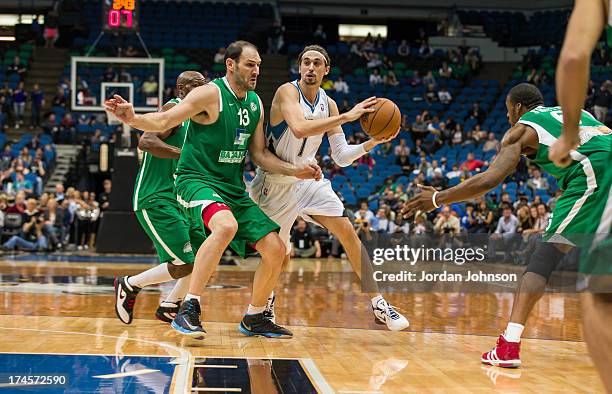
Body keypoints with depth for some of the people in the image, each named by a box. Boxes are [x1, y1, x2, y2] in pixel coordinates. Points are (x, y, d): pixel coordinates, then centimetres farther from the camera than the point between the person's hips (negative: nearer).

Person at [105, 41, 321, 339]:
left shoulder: (256, 103, 10)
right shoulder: (210, 94, -12)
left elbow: (259, 154, 17)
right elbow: (162, 122, -19)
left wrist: (294, 171, 5)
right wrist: (133, 118, -38)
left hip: (234, 189, 8)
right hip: (197, 180, -8)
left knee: (275, 250, 1)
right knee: (226, 226, -38)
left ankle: (254, 319, 22)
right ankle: (188, 309, -32)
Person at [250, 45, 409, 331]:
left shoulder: (328, 104, 0)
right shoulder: (287, 92, -18)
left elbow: (342, 157, 2)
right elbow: (299, 128, -39)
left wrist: (372, 142, -15)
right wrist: (347, 116, -38)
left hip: (309, 179, 5)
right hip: (277, 182, -5)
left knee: (347, 232, -7)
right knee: (280, 254, 3)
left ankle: (379, 305, -2)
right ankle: (265, 298, 36)